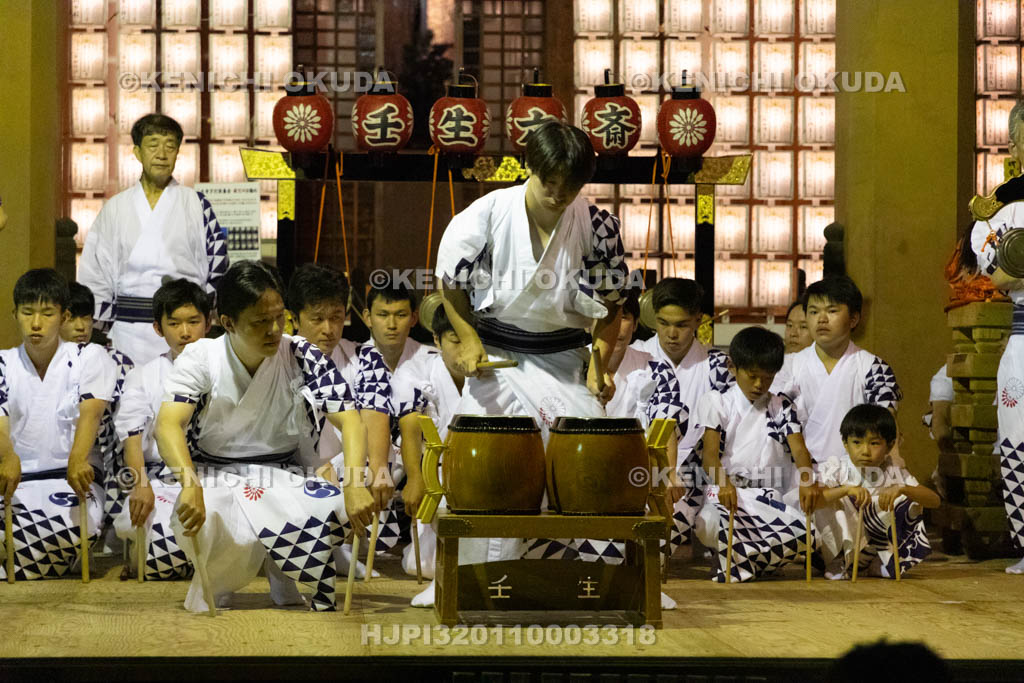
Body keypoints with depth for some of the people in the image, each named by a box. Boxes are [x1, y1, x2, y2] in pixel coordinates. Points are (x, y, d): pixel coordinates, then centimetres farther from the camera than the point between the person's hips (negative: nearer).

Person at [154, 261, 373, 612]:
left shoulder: (302, 358, -9)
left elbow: (348, 420, -17)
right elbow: (168, 424, -25)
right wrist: (190, 485, -46)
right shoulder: (200, 359, -11)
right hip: (216, 478, -2)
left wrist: (355, 486, -37)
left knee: (341, 509, -29)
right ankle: (215, 582, 1)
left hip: (285, 477, 2)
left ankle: (283, 571, 3)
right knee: (218, 533, -37)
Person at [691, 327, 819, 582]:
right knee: (708, 526, -39)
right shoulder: (716, 403, 7)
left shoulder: (781, 407, 15)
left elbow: (798, 448, -1)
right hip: (726, 495, -3)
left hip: (769, 499, 3)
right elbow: (710, 453, -8)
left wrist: (808, 482, -25)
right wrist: (723, 484, -31)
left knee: (805, 531, -30)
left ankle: (736, 568, -17)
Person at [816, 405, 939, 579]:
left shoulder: (894, 474, -9)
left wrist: (902, 489, -37)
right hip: (841, 543, -2)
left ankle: (880, 565, -4)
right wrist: (846, 489, -45)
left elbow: (935, 501, -19)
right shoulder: (836, 469, -13)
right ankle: (837, 562, -13)